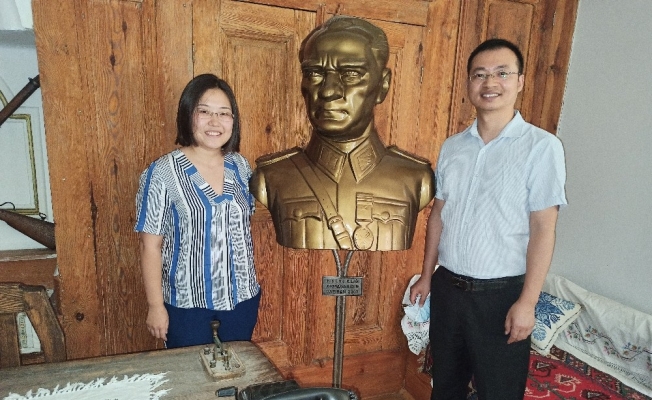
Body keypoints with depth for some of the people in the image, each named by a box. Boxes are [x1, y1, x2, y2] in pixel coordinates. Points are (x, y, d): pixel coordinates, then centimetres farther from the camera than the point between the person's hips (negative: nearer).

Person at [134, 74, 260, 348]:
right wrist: (156, 306, -9)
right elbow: (150, 245, -11)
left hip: (242, 296, 4)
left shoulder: (240, 166, -1)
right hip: (187, 302, -4)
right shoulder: (162, 173, -15)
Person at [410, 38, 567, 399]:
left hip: (501, 294, -4)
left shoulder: (541, 146, -11)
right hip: (447, 287, 5)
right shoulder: (452, 147, 4)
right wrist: (426, 275, 10)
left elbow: (543, 228, -13)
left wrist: (527, 301, -15)